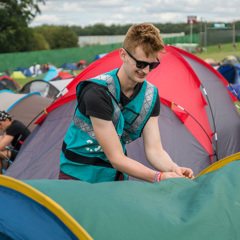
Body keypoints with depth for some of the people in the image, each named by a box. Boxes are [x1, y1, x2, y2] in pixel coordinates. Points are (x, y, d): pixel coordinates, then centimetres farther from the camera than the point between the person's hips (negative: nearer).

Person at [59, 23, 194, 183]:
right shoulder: (97, 93, -24)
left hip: (117, 177, 4)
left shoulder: (151, 95, -4)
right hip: (78, 175, -4)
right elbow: (116, 158, -22)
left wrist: (174, 169, -25)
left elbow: (154, 149, -5)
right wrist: (159, 177, -30)